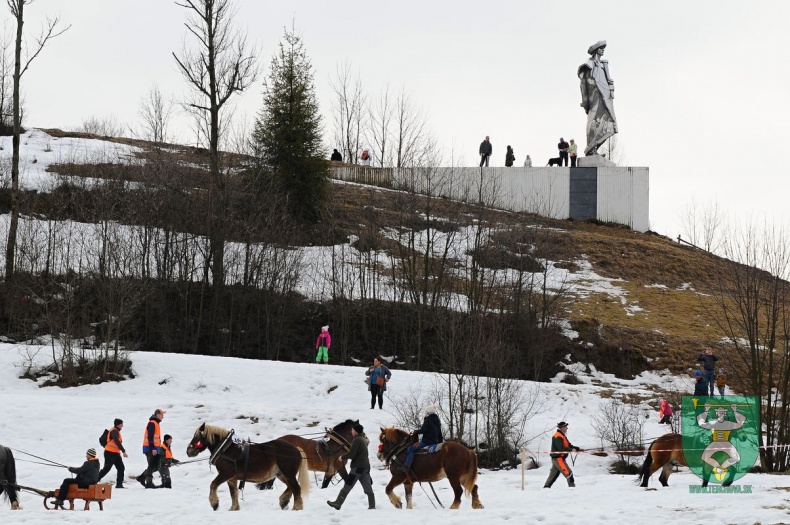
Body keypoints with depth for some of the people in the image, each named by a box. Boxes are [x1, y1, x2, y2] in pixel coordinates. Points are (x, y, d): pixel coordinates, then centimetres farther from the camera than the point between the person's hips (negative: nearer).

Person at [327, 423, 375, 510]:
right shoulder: (364, 439, 17)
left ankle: (337, 504, -3)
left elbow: (351, 454, -17)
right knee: (368, 488, 6)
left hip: (357, 467, -9)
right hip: (366, 466, 9)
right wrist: (346, 457, 15)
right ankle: (372, 506, 4)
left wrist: (343, 457, -1)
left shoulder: (357, 440, -12)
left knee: (347, 486, -5)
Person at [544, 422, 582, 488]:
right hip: (558, 458, -11)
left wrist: (578, 449, 7)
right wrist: (571, 450, -26)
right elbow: (561, 448, -26)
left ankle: (546, 486, 14)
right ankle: (572, 486, -7)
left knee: (554, 474, 12)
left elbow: (569, 445, 18)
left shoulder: (562, 436, 18)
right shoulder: (558, 437, -16)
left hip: (556, 458, 11)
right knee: (568, 473, -10)